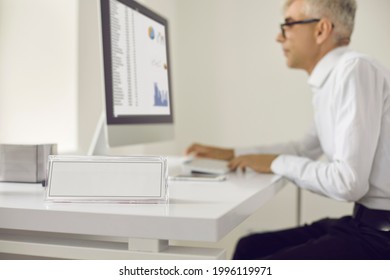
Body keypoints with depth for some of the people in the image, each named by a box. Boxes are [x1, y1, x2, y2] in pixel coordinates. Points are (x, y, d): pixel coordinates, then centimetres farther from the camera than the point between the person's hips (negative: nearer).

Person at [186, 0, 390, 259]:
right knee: (251, 247, 13)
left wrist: (276, 163, -8)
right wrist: (231, 154, 24)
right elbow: (306, 149, 26)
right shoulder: (332, 79, 11)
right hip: (366, 221, 9)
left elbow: (349, 182, -25)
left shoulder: (354, 69, -18)